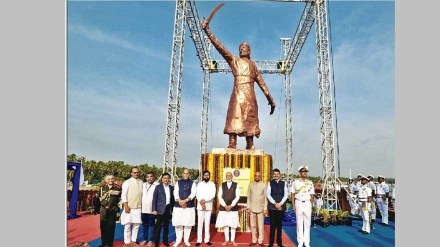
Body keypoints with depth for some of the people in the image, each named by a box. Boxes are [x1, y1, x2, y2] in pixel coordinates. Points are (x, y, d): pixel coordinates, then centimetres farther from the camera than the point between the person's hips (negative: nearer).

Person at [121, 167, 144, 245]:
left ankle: (133, 241, 20)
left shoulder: (141, 182, 7)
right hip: (129, 207, -3)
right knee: (127, 225, 2)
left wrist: (142, 206, 8)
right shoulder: (127, 182, -3)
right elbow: (123, 195, -6)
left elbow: (143, 194, 10)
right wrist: (126, 206, -13)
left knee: (136, 225, 7)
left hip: (138, 207, 3)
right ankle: (127, 242, 14)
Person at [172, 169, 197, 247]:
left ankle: (186, 239, 19)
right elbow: (175, 192, 0)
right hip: (178, 205, 1)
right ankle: (178, 239, 20)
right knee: (178, 223, 4)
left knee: (188, 223, 3)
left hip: (189, 206, -1)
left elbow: (193, 193, -5)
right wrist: (179, 201, -16)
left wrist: (185, 200, -17)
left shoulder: (192, 183, 6)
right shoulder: (178, 182, 9)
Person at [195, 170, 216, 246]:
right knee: (200, 223, 2)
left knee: (207, 223, 4)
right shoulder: (199, 184, 6)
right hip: (200, 206, 0)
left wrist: (204, 200, -16)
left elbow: (213, 195, -6)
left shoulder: (212, 184, 4)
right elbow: (197, 194, -1)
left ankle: (207, 240, 10)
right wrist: (201, 202, -14)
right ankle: (199, 240, 6)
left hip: (208, 206, 0)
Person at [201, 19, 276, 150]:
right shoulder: (234, 60, 16)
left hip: (250, 96, 3)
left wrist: (270, 99, 19)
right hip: (237, 94, -3)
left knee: (250, 121, 2)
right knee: (235, 117, -14)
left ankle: (250, 147, 5)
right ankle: (232, 145, -20)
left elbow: (262, 83, 23)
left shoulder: (253, 64, 25)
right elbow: (219, 46, 6)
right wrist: (207, 30, -2)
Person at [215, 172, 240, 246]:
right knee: (225, 224, 5)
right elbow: (219, 196, 1)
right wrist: (225, 205, -10)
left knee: (233, 224, 4)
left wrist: (231, 205, -11)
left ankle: (233, 240, 16)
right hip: (223, 207, 1)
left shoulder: (236, 185, 2)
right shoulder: (222, 185, 5)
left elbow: (237, 196, -3)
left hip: (233, 207, -1)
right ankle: (226, 239, 17)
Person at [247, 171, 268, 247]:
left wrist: (265, 209, -4)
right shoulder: (251, 185, 3)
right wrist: (248, 207, 0)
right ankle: (254, 240, 17)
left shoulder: (263, 185, -2)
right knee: (253, 225, 7)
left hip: (261, 208, -2)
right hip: (252, 208, 2)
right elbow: (248, 197, 5)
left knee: (261, 226, 2)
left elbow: (265, 197, -1)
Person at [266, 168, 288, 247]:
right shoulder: (270, 183, 3)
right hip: (272, 206, -1)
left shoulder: (283, 183, 7)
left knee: (279, 225, 8)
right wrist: (275, 203, -12)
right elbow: (268, 194, -3)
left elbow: (286, 194, 2)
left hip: (281, 206, 1)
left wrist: (280, 203, -10)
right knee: (272, 225, 1)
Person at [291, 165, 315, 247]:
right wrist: (293, 205, -2)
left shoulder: (310, 182, 4)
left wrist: (311, 205, 2)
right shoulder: (296, 182, 1)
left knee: (307, 223, 3)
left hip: (307, 203, 1)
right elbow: (293, 194, 4)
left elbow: (312, 195, 8)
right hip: (298, 203, -1)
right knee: (299, 223, 3)